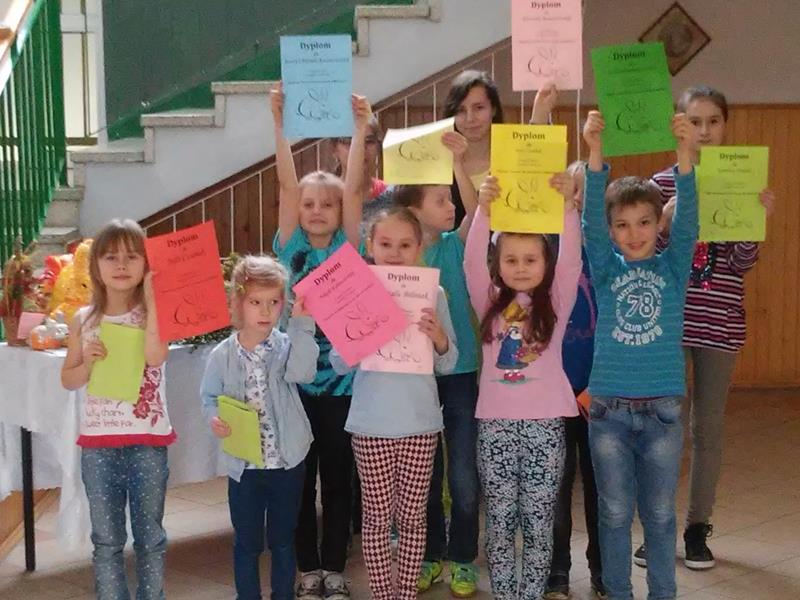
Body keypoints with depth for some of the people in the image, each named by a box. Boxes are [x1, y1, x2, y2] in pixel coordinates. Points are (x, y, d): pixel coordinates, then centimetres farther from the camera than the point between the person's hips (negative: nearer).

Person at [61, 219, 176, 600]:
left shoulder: (153, 314, -5)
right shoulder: (84, 320, 3)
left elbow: (155, 357, -25)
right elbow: (68, 380, 8)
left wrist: (152, 297, -24)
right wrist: (88, 362, -13)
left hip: (147, 441, -2)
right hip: (98, 443, 2)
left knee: (150, 535, 11)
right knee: (106, 539, 11)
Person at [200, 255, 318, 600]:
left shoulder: (287, 345, -6)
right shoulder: (222, 355, -5)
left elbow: (302, 373, -26)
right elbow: (209, 398, 5)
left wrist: (301, 324, -30)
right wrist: (215, 420, -17)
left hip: (287, 461, 0)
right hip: (244, 464, 0)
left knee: (283, 539, 14)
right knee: (247, 542, 11)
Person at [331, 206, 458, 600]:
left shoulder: (433, 294, 0)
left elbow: (447, 365, 3)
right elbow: (340, 365, -1)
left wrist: (439, 339, -17)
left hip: (420, 420, 1)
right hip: (371, 422, 0)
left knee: (412, 516, 8)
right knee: (377, 516, 6)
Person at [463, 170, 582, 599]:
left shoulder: (556, 304, 3)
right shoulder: (490, 304, 6)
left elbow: (571, 260, -11)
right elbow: (472, 262, -9)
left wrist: (566, 206, -25)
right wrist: (483, 210, -23)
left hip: (545, 423, -1)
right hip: (495, 423, 1)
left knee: (538, 522, 5)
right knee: (500, 521, 7)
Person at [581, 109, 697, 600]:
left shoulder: (673, 267, 1)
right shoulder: (605, 268, 1)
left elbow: (687, 219, -13)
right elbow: (590, 217, -12)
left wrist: (685, 154, -28)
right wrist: (595, 154, -27)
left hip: (662, 409, 0)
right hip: (608, 408, 0)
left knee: (659, 514, 11)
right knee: (615, 513, 10)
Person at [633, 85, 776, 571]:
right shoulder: (662, 183, 1)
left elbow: (743, 262, -3)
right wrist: (670, 214, -19)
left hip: (720, 322, 1)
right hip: (669, 318, -1)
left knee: (709, 425, 8)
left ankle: (698, 527, 19)